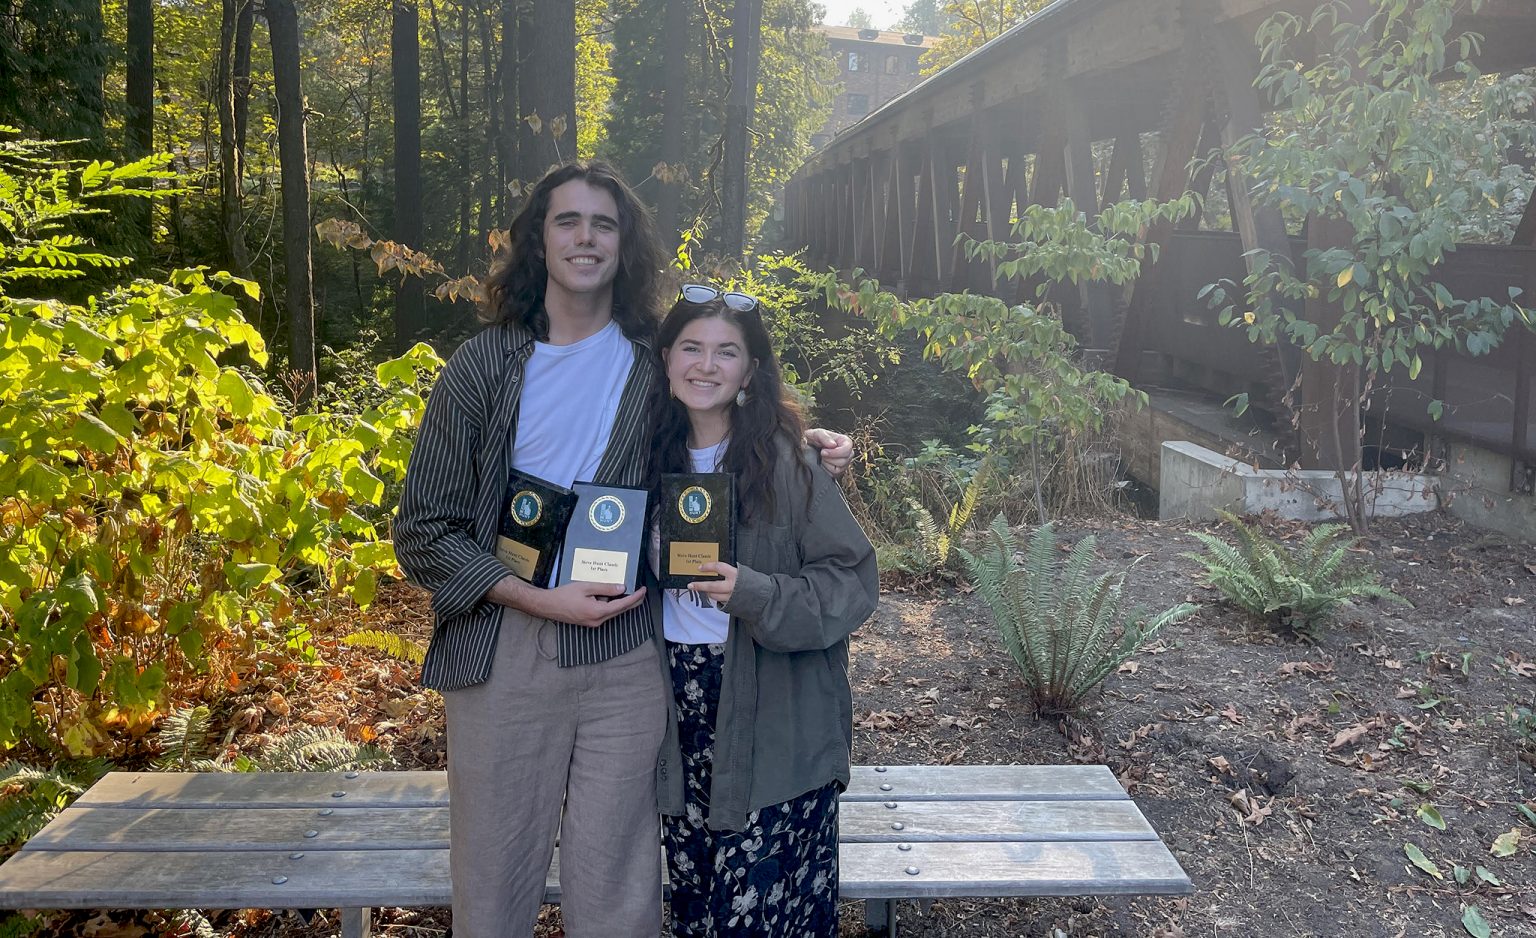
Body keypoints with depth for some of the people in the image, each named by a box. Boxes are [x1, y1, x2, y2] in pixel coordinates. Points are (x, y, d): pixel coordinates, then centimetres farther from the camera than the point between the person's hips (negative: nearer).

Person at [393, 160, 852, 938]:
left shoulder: (655, 362, 3)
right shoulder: (482, 367, -1)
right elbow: (423, 532, -2)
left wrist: (806, 437, 1)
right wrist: (543, 600, -14)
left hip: (626, 657, 1)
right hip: (502, 652, 0)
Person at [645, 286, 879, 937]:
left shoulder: (785, 461, -11)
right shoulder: (655, 455, 6)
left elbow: (854, 580, -12)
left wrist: (755, 595, -24)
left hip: (772, 719, -5)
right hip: (680, 704, 5)